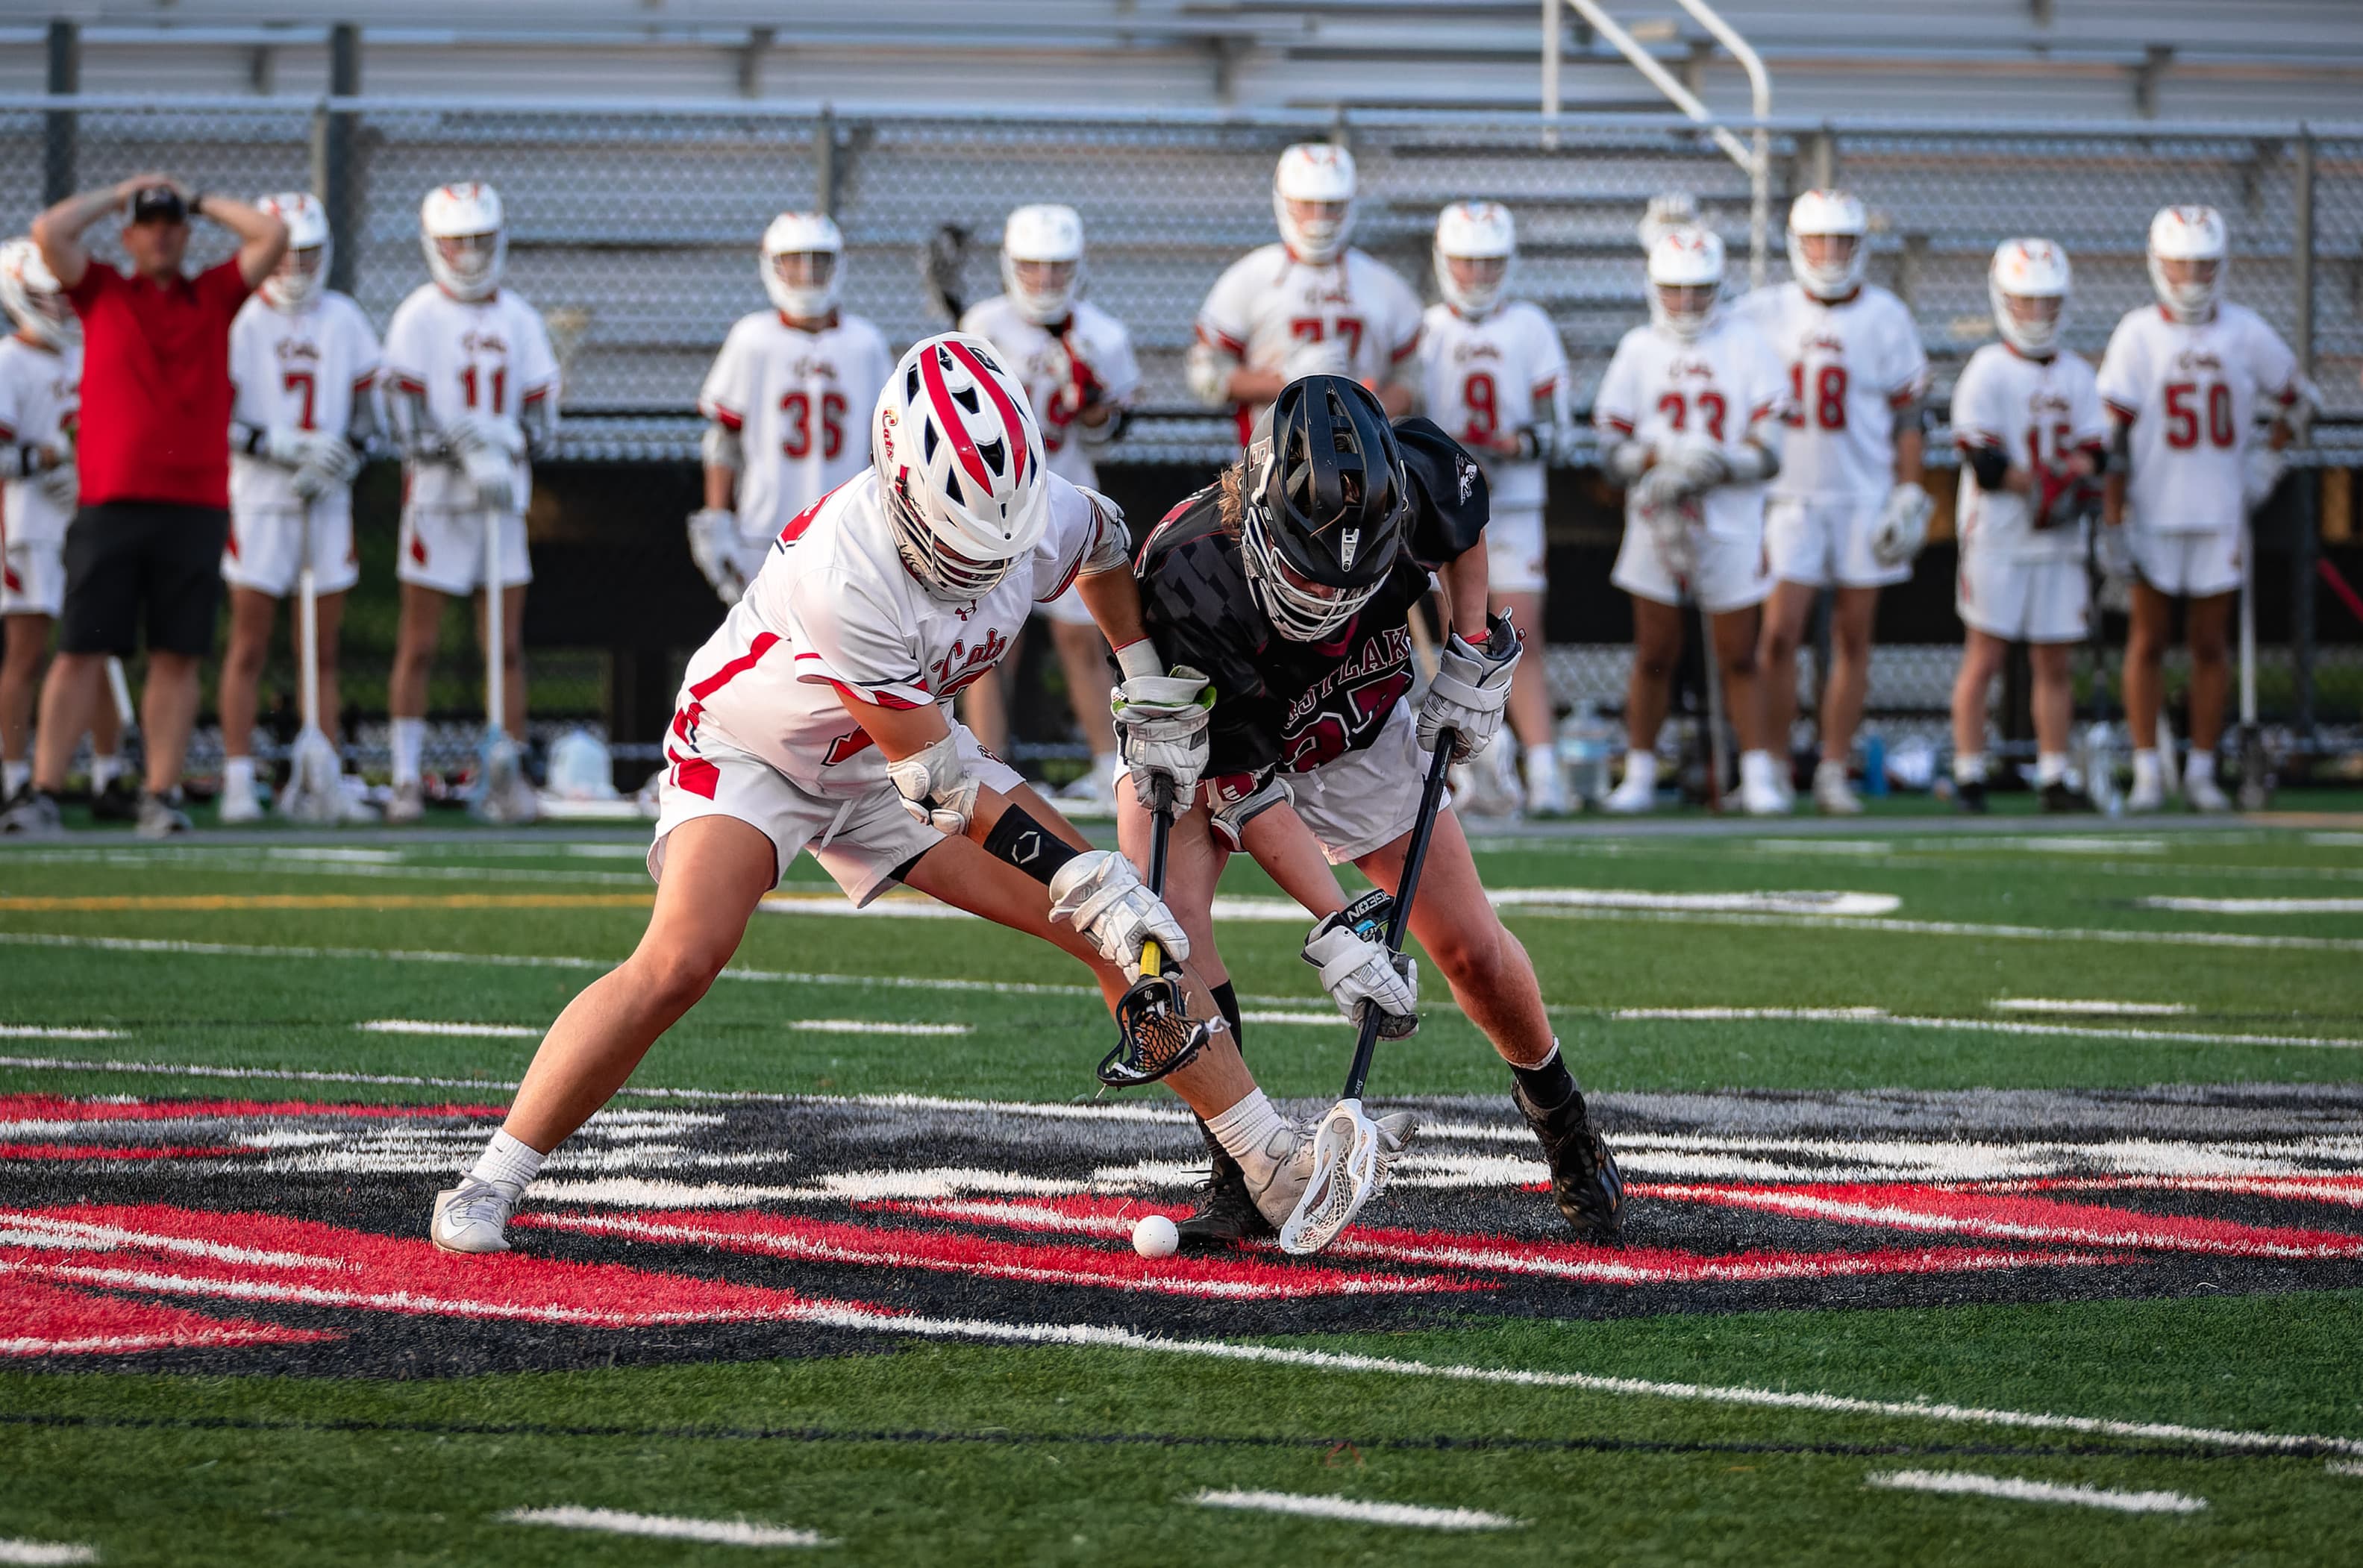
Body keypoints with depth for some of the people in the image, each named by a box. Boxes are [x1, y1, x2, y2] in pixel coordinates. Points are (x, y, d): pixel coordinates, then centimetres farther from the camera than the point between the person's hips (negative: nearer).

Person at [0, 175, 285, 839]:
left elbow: (272, 235, 6)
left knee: (177, 658, 1)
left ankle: (161, 796, 4)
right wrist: (120, 193, 10)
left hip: (195, 503, 1)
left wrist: (200, 201, 14)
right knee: (82, 653, -4)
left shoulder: (214, 297, 14)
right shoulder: (101, 293, 11)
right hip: (111, 503, -1)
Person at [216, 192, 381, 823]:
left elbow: (368, 406, 12)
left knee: (323, 652, 6)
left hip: (327, 499, 4)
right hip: (259, 498, -4)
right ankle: (238, 781, -1)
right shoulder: (242, 320, -5)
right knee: (249, 647, -2)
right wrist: (278, 446, -18)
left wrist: (344, 456, -6)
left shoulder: (344, 320, 7)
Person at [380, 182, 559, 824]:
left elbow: (540, 415, 9)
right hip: (436, 497, -4)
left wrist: (507, 450, -11)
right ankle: (406, 777, 3)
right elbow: (410, 421, -10)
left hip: (504, 499, 4)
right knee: (418, 645, -1)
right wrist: (467, 457, -21)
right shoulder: (419, 318, -3)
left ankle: (510, 776, 6)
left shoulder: (519, 319, 10)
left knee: (508, 646, 3)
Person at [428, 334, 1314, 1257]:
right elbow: (943, 783, -33)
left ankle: (1278, 1164, 11)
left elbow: (1104, 545, 9)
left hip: (891, 752, 6)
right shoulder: (845, 575, -40)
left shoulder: (1041, 518, -21)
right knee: (679, 963, -29)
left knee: (1114, 930, -1)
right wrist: (1088, 882, -32)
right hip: (752, 752, -6)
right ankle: (488, 1187, -18)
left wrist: (1152, 694, 4)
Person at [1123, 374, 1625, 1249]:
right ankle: (1241, 1177, -19)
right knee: (1168, 917, -28)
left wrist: (1474, 653, -11)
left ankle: (1555, 1109, 34)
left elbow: (1467, 518, -3)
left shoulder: (1414, 480, -33)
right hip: (1212, 750, -3)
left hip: (1360, 741, 3)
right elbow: (1247, 790, -34)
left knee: (1472, 952, 3)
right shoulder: (1188, 586, -41)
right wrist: (1335, 931, -39)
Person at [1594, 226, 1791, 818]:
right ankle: (1639, 775, 14)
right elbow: (1613, 450, 3)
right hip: (1656, 524, 1)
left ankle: (1760, 777, 5)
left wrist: (1717, 466, -21)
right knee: (1655, 655, 6)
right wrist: (1656, 460, -16)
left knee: (1738, 658, 2)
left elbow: (1769, 452, -4)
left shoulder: (1746, 347, 1)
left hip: (1730, 524, -1)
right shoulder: (1639, 350, 6)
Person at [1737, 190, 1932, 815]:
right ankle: (1774, 767, 1)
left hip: (1864, 499, 0)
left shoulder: (1884, 318, 0)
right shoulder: (1765, 314, 2)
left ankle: (1834, 770, 9)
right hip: (1789, 497, 0)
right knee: (1780, 635, -8)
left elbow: (1907, 416, 3)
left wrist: (1909, 497, -3)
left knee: (1853, 640, 2)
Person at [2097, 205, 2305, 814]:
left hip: (2221, 514, 2)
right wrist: (2112, 514, -10)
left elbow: (2289, 399, 18)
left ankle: (2202, 769, 13)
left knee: (2211, 645, 6)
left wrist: (2267, 462, 7)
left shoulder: (2245, 333, 1)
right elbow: (2114, 432, -6)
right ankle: (2147, 769, 9)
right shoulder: (2139, 334, -5)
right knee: (2148, 642, 3)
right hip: (2154, 513, -2)